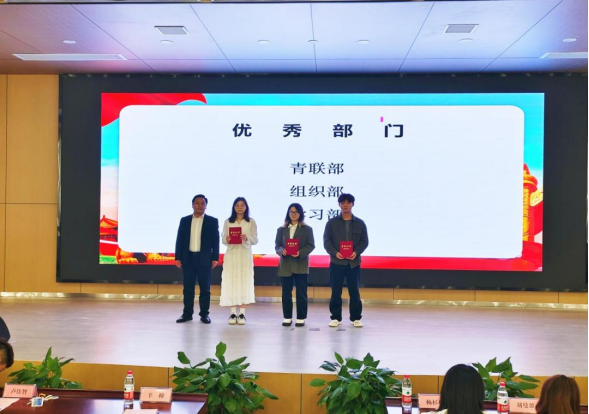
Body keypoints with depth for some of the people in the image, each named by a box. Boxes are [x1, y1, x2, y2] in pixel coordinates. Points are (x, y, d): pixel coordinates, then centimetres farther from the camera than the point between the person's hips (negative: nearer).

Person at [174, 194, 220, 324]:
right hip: (188, 258, 2)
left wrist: (215, 258, -6)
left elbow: (215, 241, 1)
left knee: (205, 288, 3)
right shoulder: (184, 220, 8)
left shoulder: (212, 221, 3)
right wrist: (178, 257, 0)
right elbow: (180, 240, 7)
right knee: (188, 288, 6)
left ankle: (204, 314, 10)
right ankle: (187, 314, 13)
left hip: (204, 259, -2)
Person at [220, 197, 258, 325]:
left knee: (244, 282, -2)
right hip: (231, 255, 1)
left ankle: (242, 313, 3)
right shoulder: (228, 222, 7)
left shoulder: (251, 222, 4)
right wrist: (227, 240, -17)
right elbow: (223, 239, 6)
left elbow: (255, 240, 1)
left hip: (245, 256, -1)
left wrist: (247, 238, -19)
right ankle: (233, 313, 5)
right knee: (231, 282, -1)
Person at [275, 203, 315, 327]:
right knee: (286, 292, 6)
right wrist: (282, 251, -16)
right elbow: (277, 245, 7)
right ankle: (287, 318, 16)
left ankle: (301, 318, 9)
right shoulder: (281, 229, 10)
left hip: (301, 265, -2)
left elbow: (311, 245, -1)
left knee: (301, 293, 1)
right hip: (285, 265, 2)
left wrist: (300, 253, -18)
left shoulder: (307, 229, 5)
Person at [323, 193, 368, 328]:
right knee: (336, 291, 3)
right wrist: (335, 253, -16)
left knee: (354, 291, 3)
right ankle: (335, 318, 13)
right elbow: (327, 241, 1)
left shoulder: (360, 223, 7)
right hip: (336, 262, 0)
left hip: (354, 262, 1)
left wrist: (356, 252, -13)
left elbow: (364, 241, 5)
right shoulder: (332, 223, 5)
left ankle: (356, 318, 13)